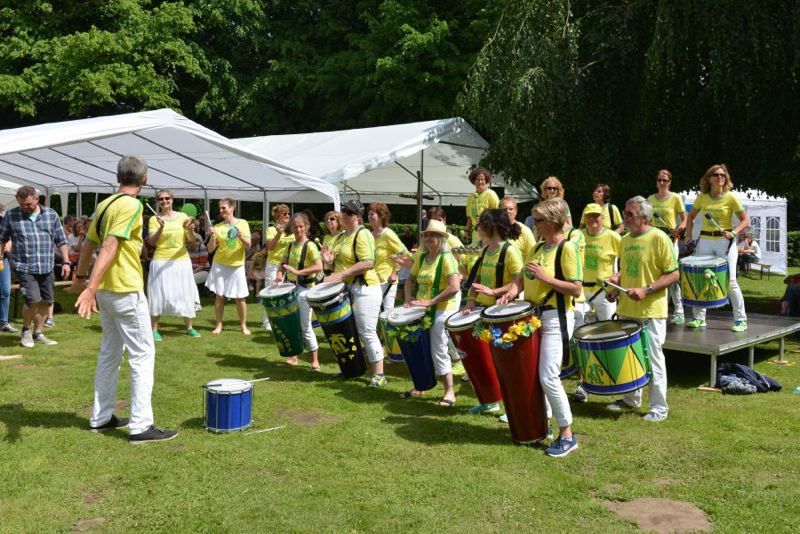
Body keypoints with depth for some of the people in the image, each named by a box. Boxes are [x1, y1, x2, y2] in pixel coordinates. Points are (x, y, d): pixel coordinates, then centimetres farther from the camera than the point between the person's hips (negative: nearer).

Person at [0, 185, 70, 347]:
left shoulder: (51, 215, 6)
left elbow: (61, 240, 9)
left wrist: (66, 262, 3)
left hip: (47, 267, 3)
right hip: (25, 267, -3)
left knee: (45, 302, 7)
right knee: (33, 300, -14)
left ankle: (38, 334, 24)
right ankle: (25, 330, 11)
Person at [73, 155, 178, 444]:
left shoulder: (105, 204, 10)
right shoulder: (131, 205, -15)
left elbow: (88, 243, 18)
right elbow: (109, 247, -25)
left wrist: (80, 276, 30)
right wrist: (91, 286, -30)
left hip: (106, 290, 9)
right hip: (126, 290, -9)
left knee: (110, 353, 17)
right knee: (143, 354, -3)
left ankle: (101, 417, 25)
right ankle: (141, 426, -2)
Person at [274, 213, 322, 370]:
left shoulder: (310, 245, -13)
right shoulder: (291, 245, 9)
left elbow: (319, 267, -23)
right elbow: (284, 264, 14)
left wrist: (298, 272, -29)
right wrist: (279, 276, -6)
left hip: (305, 288, -7)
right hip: (291, 287, 7)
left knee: (305, 326, -5)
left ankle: (315, 361, 5)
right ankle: (294, 357, 24)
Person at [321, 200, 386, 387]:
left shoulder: (362, 235, -13)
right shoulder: (340, 237, 15)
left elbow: (368, 263, -23)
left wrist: (341, 275, -25)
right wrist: (330, 261, 1)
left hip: (364, 289, -9)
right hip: (345, 289, 9)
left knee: (366, 332, -8)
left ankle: (379, 375, -1)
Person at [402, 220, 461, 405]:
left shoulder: (446, 258, -14)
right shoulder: (422, 258, 8)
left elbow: (454, 288, -23)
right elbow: (410, 280, 18)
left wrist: (429, 301, -24)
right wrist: (409, 297, -2)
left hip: (443, 309, -7)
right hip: (423, 310, 7)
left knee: (438, 350, -5)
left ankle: (449, 392, 7)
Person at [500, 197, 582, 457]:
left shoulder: (567, 248, -12)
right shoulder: (538, 248, 11)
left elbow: (576, 289, -18)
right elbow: (522, 277, 12)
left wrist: (545, 277, -21)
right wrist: (511, 291, -8)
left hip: (556, 318, -8)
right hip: (535, 316, 8)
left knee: (548, 377, -10)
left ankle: (567, 436, 2)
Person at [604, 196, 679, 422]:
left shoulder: (659, 238, -12)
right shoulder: (625, 240, 10)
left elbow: (673, 274, -12)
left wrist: (646, 290, -22)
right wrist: (617, 279, 1)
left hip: (651, 312, -7)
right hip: (626, 310, 7)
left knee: (653, 359, 0)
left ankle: (659, 407, 12)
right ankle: (631, 399, 33)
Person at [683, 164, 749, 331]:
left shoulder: (731, 198, -5)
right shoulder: (702, 197, 5)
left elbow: (745, 220, -3)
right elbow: (691, 216, 18)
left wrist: (734, 232, -20)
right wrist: (689, 235, 7)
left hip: (724, 242, -4)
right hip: (705, 241, 4)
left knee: (730, 281, -7)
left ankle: (741, 320, 3)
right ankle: (699, 318, 15)